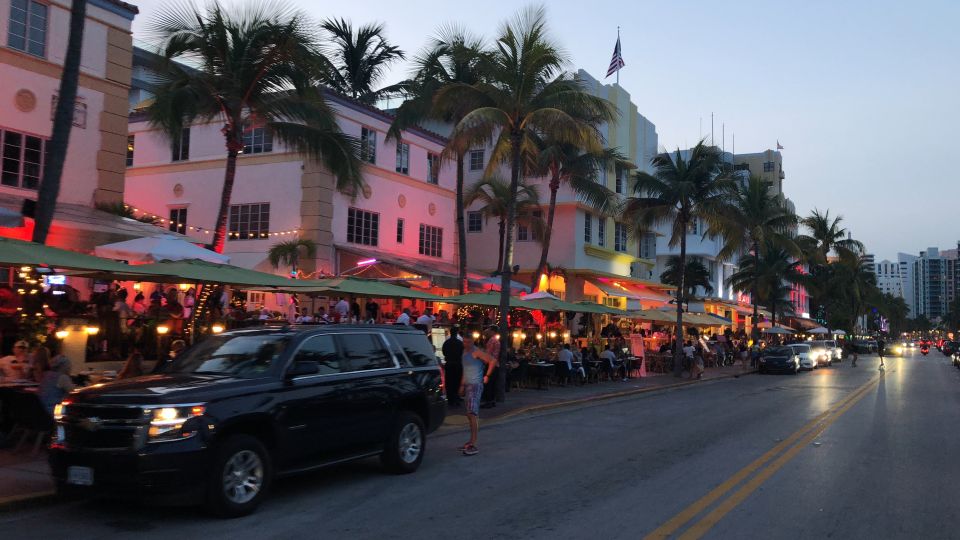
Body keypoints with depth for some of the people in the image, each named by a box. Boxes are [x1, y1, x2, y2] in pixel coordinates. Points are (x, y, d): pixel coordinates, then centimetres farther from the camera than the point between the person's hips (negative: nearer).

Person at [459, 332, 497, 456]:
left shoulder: (476, 352, -10)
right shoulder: (464, 352, 18)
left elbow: (493, 361, -17)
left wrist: (487, 376, -12)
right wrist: (462, 385, 24)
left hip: (475, 385, -9)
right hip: (467, 385, 10)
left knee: (473, 413, -15)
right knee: (470, 414, 13)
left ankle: (473, 445, -18)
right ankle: (472, 441, 22)